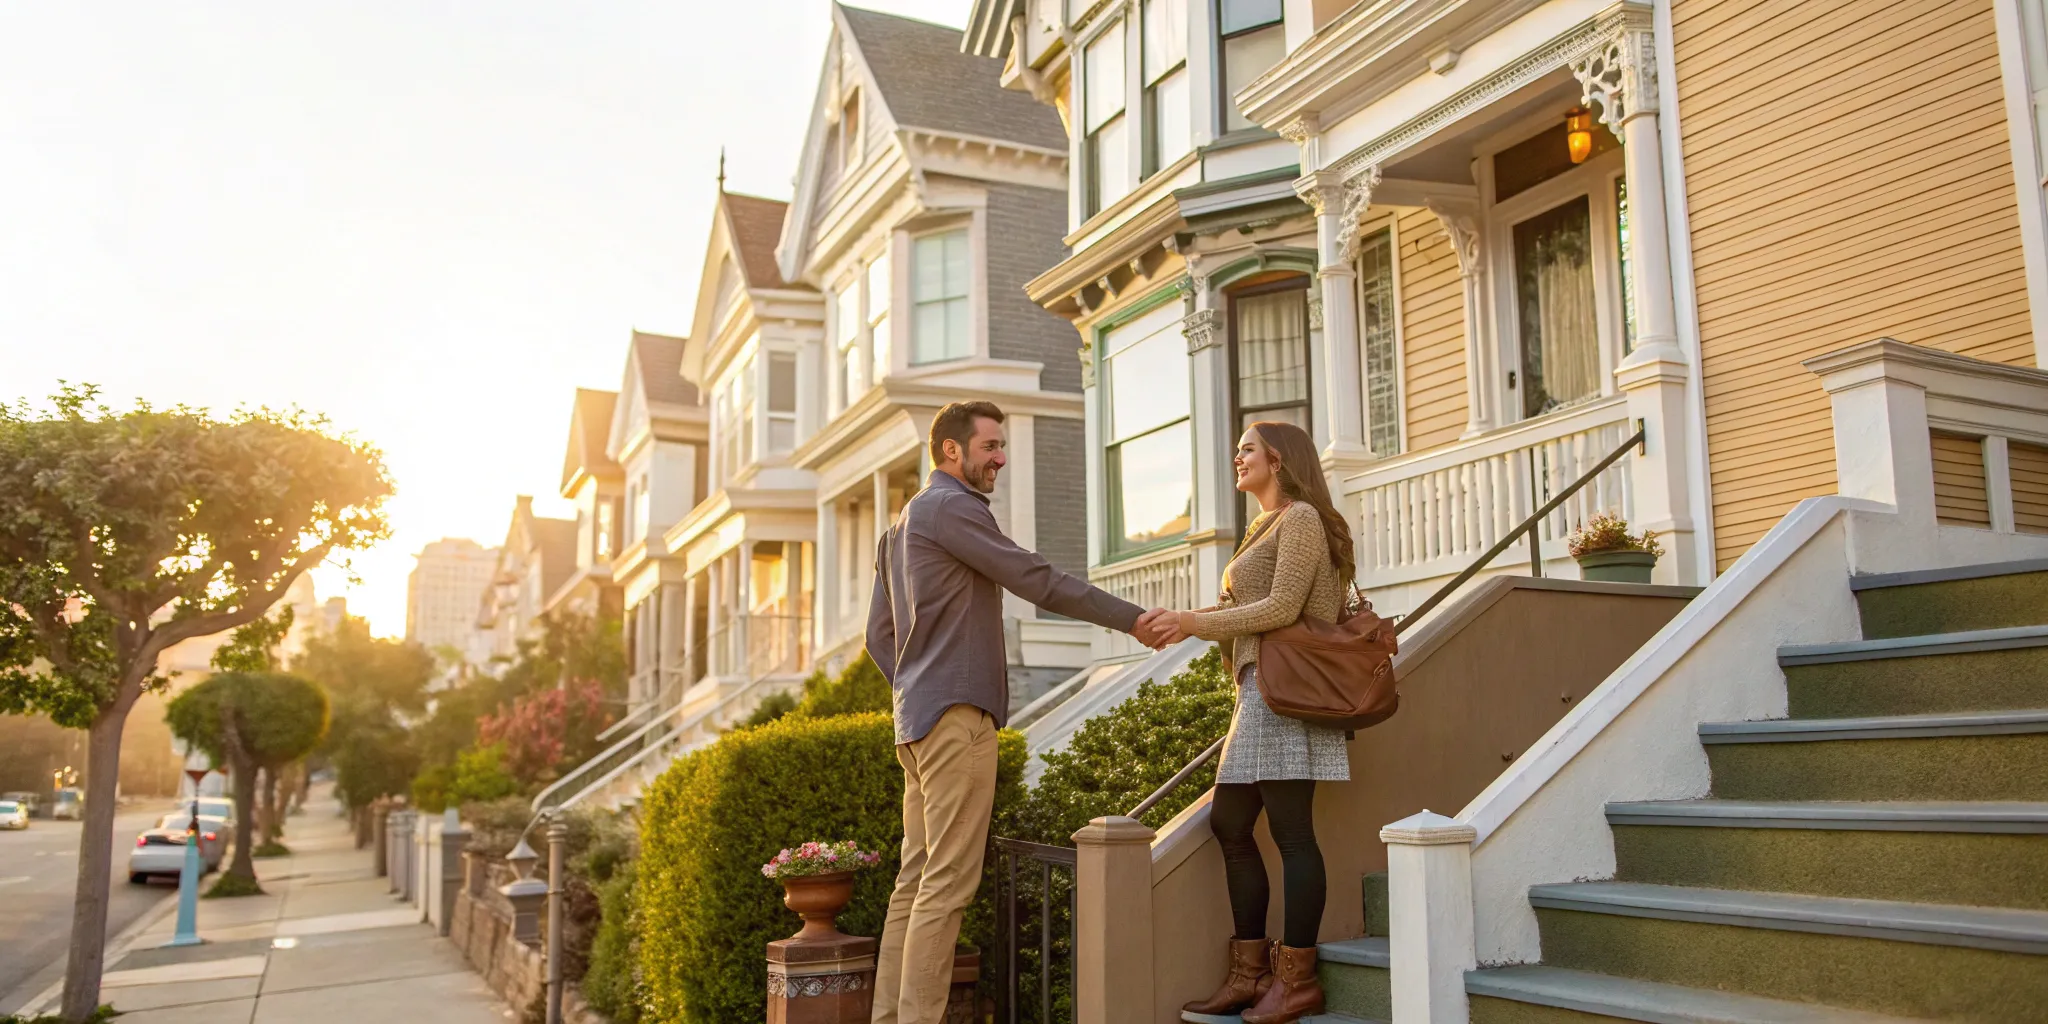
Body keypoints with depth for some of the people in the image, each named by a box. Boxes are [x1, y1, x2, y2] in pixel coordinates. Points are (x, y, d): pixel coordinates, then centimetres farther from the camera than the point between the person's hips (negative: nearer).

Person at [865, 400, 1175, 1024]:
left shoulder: (901, 526, 23)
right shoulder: (951, 508, -7)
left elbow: (879, 634, 22)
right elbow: (1038, 582, -10)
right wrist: (1132, 619, -5)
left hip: (918, 718, 10)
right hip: (957, 714, -10)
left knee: (918, 876, 9)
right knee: (949, 878, -9)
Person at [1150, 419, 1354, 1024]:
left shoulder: (1301, 518, -3)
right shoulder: (1268, 527, 25)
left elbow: (1283, 607, -14)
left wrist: (1198, 622, -12)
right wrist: (1184, 624, 10)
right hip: (1259, 690, 10)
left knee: (1290, 830, -7)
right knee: (1229, 822, 6)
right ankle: (1250, 973, 10)